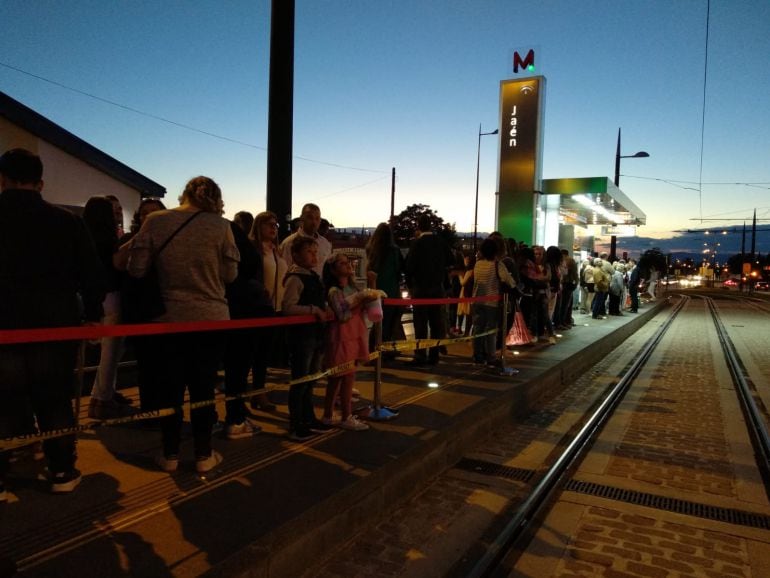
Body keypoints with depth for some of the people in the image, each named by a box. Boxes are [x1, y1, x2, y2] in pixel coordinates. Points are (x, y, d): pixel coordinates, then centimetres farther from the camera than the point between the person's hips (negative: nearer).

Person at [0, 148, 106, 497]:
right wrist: (92, 315, 13)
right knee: (55, 403, 10)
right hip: (55, 326, 1)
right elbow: (93, 274, 0)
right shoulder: (67, 221, -2)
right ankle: (62, 472, 18)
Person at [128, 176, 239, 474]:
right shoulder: (220, 225, -6)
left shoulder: (155, 221, -4)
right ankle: (204, 455, 19)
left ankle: (170, 455, 22)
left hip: (169, 317, 1)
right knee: (204, 387, 10)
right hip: (211, 318, 0)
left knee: (170, 387, 12)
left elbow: (136, 269, -2)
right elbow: (230, 274, -2)